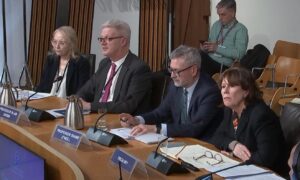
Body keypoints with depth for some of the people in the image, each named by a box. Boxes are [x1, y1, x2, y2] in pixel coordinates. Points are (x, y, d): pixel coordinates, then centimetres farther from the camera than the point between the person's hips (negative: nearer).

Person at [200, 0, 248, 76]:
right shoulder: (216, 24, 15)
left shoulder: (240, 29, -4)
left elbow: (239, 54, -16)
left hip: (223, 66, -6)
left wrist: (217, 48, -16)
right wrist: (205, 48, -3)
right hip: (208, 58, 6)